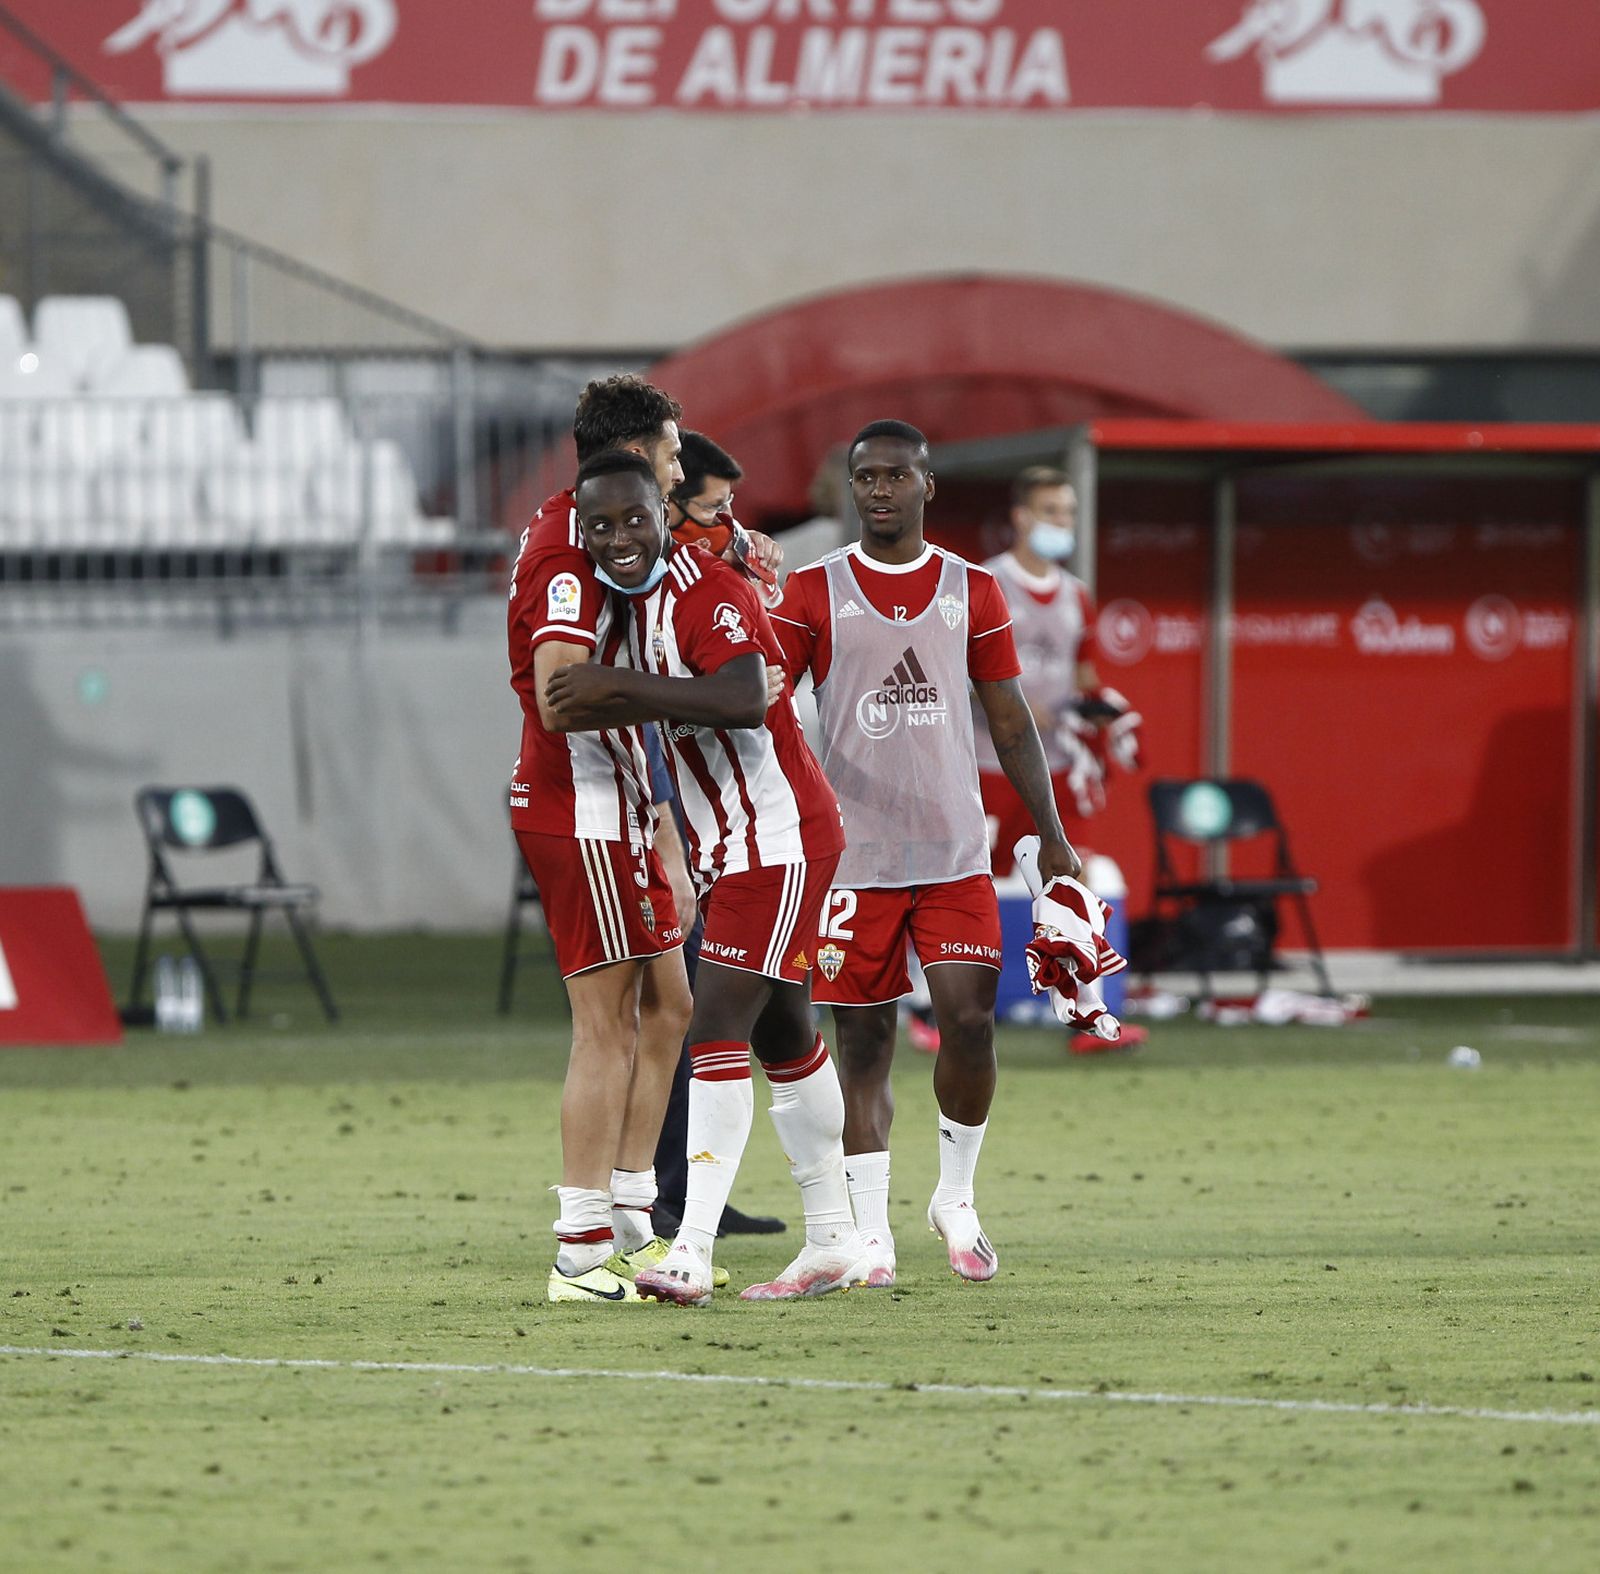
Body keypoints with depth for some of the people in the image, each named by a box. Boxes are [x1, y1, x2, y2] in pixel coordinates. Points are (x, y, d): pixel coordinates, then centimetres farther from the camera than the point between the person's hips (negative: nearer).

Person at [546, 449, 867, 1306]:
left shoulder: (710, 591, -19)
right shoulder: (634, 601, 9)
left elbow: (743, 702, -34)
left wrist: (621, 687, -31)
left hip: (777, 838, -10)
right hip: (725, 846, 10)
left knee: (719, 1029, -15)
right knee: (781, 1036, 15)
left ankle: (692, 1252, -18)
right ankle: (833, 1242, 25)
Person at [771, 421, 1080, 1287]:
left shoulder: (971, 590, 8)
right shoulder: (813, 591, 2)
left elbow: (1009, 718, 12)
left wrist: (1051, 832, 8)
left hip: (954, 850, 1)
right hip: (853, 852, -1)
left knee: (969, 1019, -10)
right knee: (863, 1038, 0)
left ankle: (956, 1200, 11)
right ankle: (870, 1231, 6)